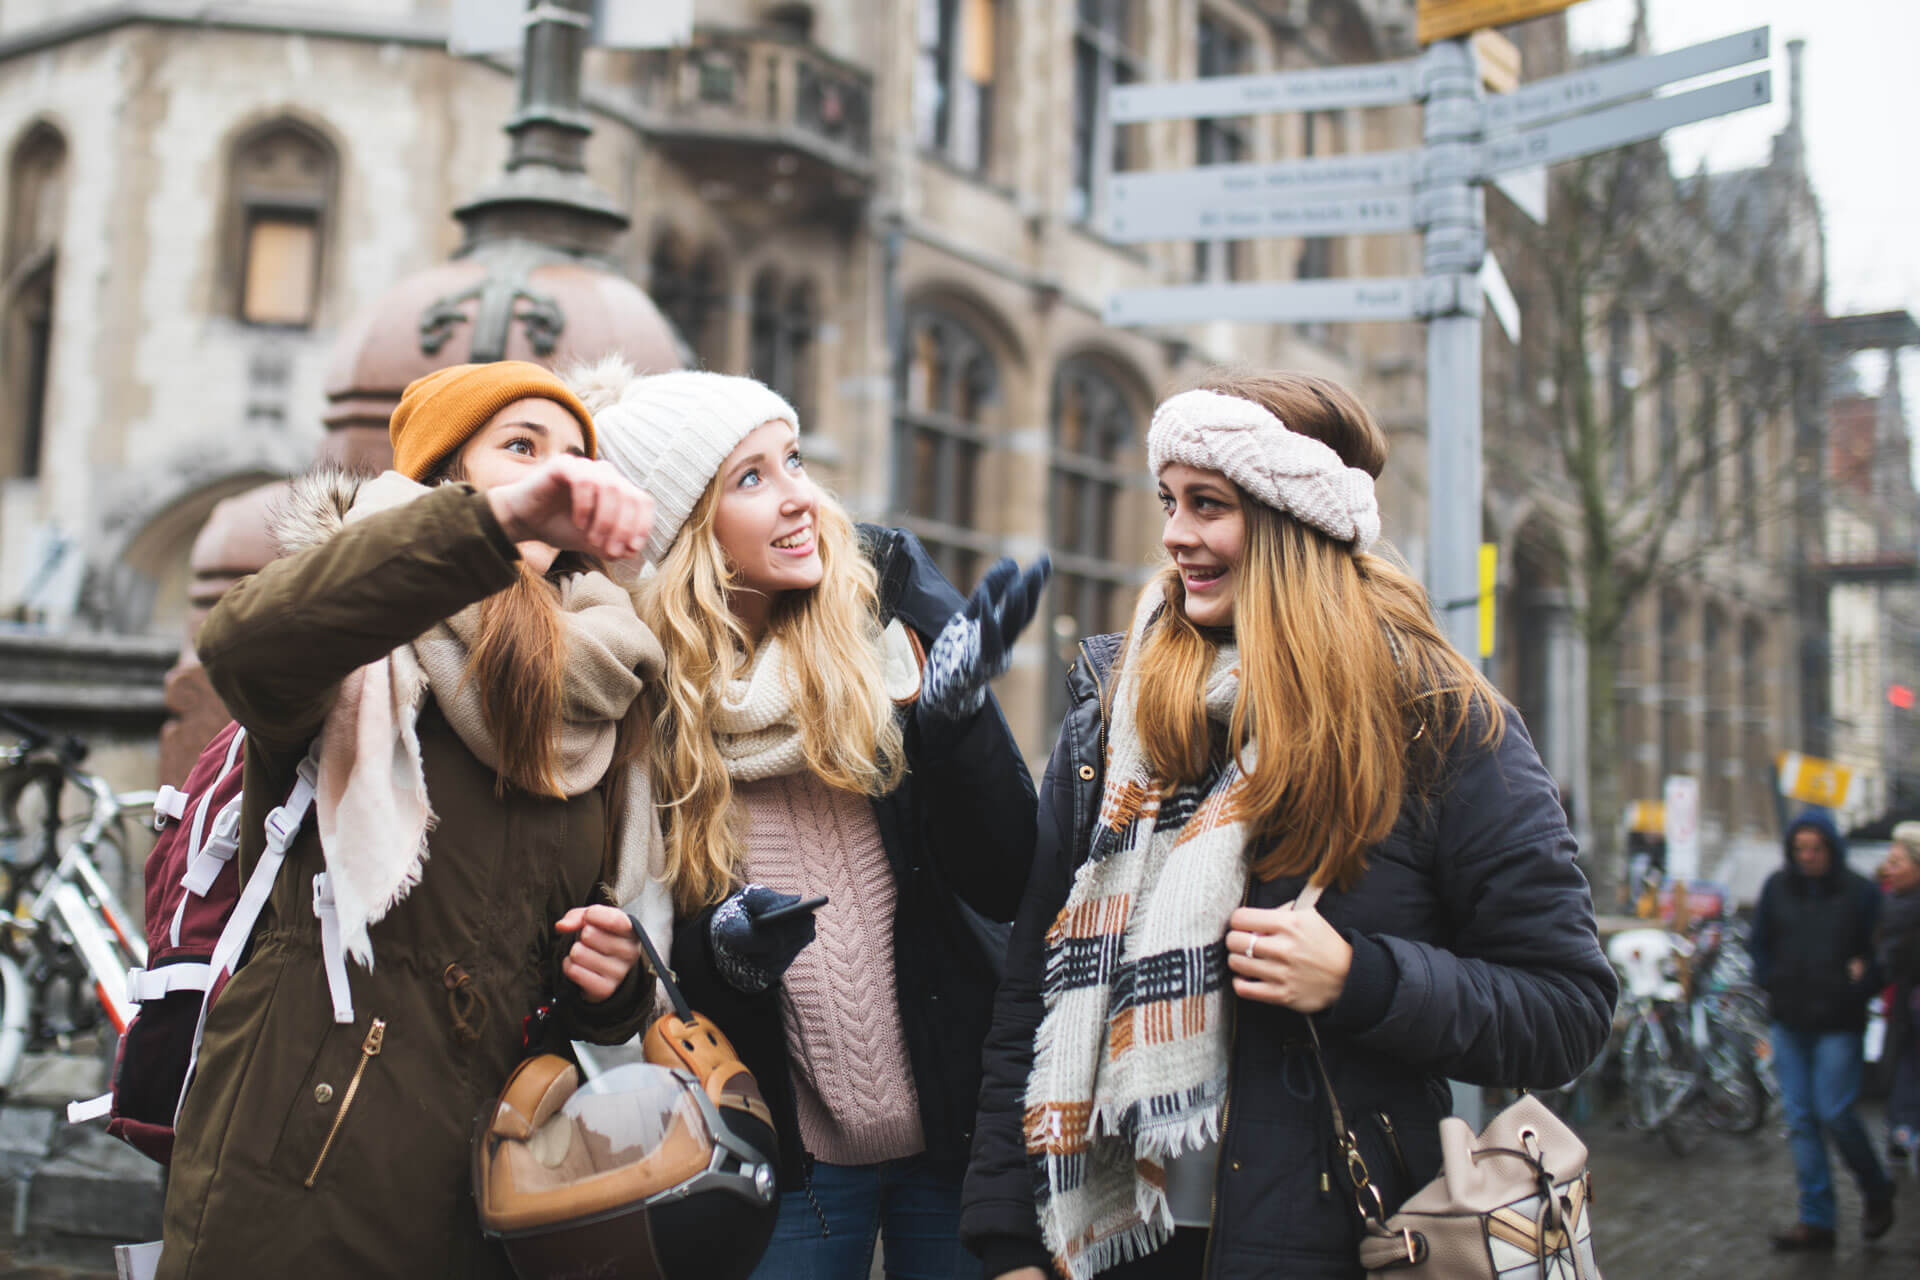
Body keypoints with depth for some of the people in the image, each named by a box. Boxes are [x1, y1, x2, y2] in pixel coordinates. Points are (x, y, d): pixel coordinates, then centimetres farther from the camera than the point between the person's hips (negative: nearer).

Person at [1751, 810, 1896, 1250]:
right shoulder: (1777, 888, 5)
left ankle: (1878, 1191, 22)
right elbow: (1759, 943, 15)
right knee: (1800, 1119, 5)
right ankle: (1816, 1220, 12)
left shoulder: (1860, 893, -5)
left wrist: (1859, 985, -13)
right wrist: (1770, 981, 3)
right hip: (1789, 1021, 4)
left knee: (1834, 1114, -7)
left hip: (1839, 1022, -4)